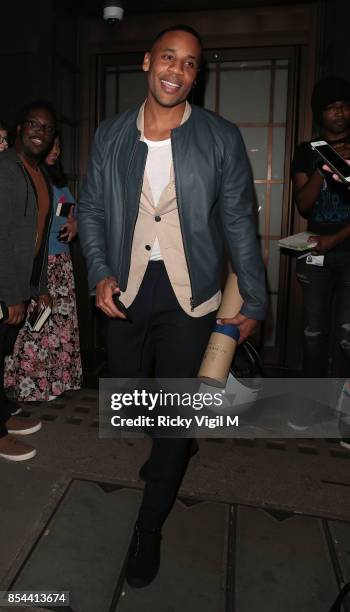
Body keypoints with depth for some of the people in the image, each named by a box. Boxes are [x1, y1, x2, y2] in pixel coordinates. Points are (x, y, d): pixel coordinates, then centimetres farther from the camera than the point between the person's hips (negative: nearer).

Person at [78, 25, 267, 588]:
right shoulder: (111, 135, 6)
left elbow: (239, 223, 0)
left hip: (190, 292, -2)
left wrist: (255, 300, -1)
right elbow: (91, 209, 9)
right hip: (126, 288, 3)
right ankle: (168, 450, 51)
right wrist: (99, 272, -6)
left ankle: (149, 525, 23)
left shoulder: (221, 138, -1)